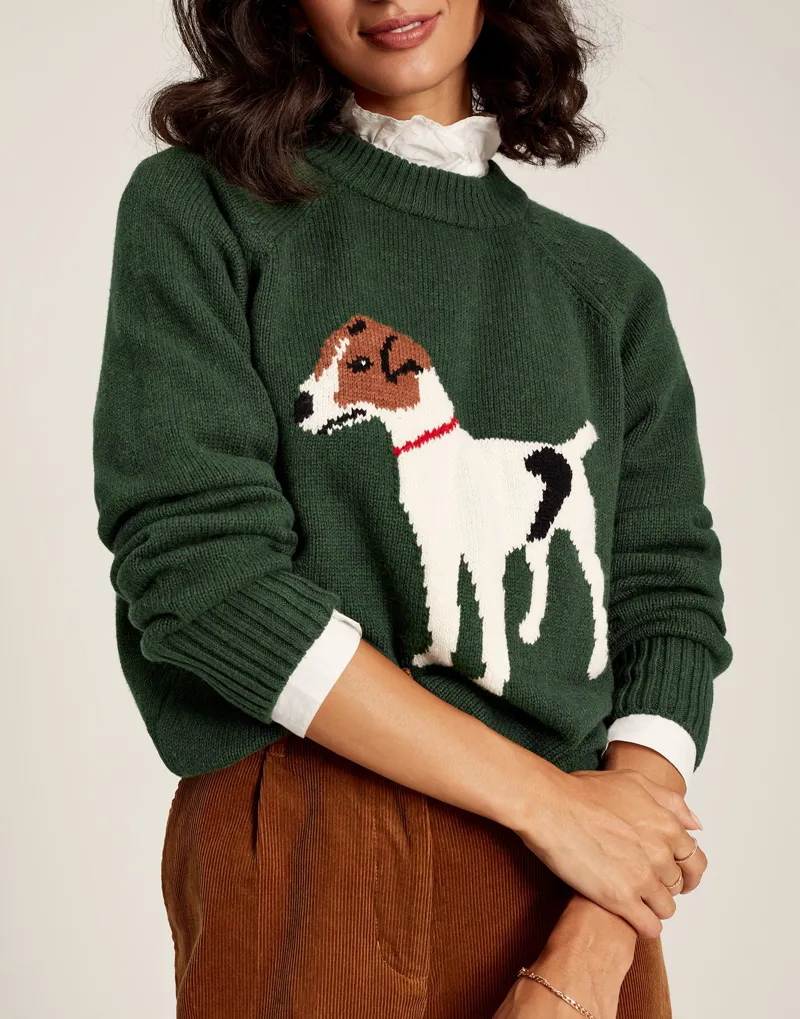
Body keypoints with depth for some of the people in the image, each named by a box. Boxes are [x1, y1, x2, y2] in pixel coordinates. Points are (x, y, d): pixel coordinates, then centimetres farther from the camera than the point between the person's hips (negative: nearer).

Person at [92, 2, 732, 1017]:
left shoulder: (610, 286, 8)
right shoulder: (197, 209, -1)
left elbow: (671, 611, 1)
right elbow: (198, 569, -12)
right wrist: (548, 800, -12)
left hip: (581, 882, 3)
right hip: (311, 863, -3)